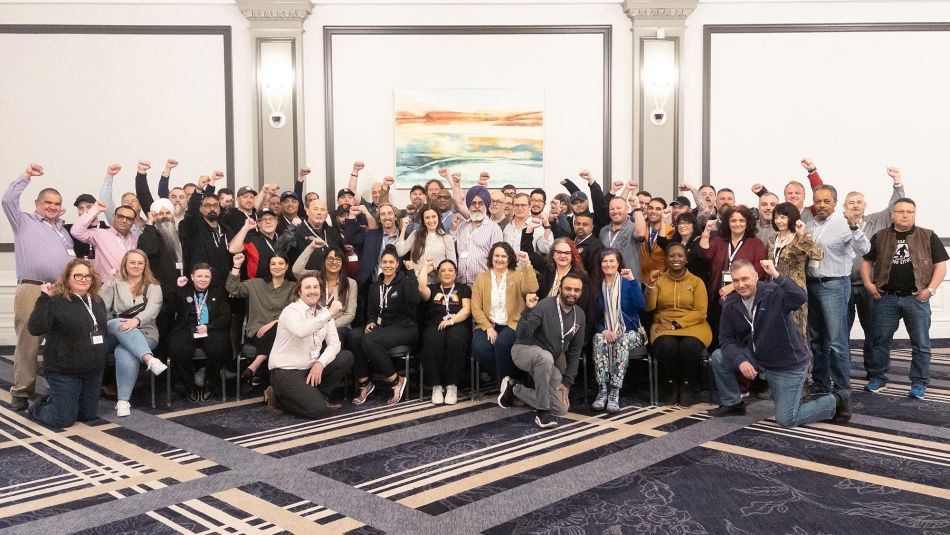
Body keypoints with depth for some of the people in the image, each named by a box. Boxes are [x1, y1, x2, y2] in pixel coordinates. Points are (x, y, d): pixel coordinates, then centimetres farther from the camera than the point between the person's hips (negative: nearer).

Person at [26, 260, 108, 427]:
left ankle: (54, 399, 41)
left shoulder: (98, 301, 7)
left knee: (88, 415, 15)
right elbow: (35, 329, -26)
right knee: (64, 419, -3)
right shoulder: (55, 301, -14)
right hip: (64, 371, -6)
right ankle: (38, 406, 28)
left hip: (93, 371, 7)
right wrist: (44, 299, -29)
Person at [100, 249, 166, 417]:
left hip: (145, 333, -1)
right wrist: (108, 283, -10)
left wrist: (136, 320, -29)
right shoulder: (115, 284, 16)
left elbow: (152, 310, -9)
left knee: (125, 352, -35)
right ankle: (150, 359, -53)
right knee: (119, 324, -36)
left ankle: (123, 401, -33)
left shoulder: (153, 287, 11)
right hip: (115, 333, 2)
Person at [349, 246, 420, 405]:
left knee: (369, 340, -32)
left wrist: (411, 273, -21)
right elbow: (371, 311, 21)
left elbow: (414, 300, -23)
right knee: (354, 335, -26)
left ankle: (396, 380, -16)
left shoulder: (404, 282, -1)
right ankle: (364, 383, -14)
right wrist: (371, 322, -1)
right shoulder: (375, 286, 17)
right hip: (382, 327, 5)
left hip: (404, 328, -5)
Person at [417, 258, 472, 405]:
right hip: (435, 326, 1)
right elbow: (421, 288, -1)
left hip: (458, 325, -1)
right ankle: (436, 386, -30)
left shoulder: (463, 288, 21)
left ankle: (452, 385, -31)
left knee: (455, 339, -38)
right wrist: (425, 267, 14)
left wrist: (451, 320, -13)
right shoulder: (433, 288, 24)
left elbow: (467, 309, 5)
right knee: (433, 340, -36)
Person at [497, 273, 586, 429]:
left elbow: (575, 350, 4)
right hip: (524, 350, -6)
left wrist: (567, 381, -2)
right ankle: (542, 411, -25)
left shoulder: (580, 315, -3)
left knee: (561, 409, -3)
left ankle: (514, 388, 16)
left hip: (550, 363, 6)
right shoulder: (544, 306, -23)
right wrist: (529, 311, -45)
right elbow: (522, 335, -31)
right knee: (545, 357, -42)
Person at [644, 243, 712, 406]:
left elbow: (700, 312, -3)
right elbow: (649, 307, 0)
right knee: (667, 346, -33)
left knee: (689, 346, -34)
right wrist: (651, 285, -14)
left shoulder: (696, 281, 6)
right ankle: (670, 386, -10)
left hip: (692, 325, -1)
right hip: (663, 326, 1)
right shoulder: (659, 279, 10)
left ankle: (687, 387, -11)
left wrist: (676, 324, -14)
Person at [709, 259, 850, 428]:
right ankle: (732, 403, 13)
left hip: (788, 363, -6)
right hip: (757, 356, 6)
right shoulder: (730, 305, -6)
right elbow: (726, 339, -6)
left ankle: (836, 401, 17)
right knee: (719, 357, -8)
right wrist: (740, 360, -21)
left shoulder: (774, 293, -22)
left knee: (786, 420, -6)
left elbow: (801, 298, -42)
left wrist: (776, 275, -46)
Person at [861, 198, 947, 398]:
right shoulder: (879, 237, 7)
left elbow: (941, 265, 1)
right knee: (881, 340, 7)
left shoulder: (928, 237, 3)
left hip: (916, 298, -1)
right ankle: (877, 378, 18)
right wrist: (868, 283, -1)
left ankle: (919, 382, 13)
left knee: (920, 343, 3)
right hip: (886, 298, 1)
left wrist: (930, 289, -8)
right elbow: (867, 262, 13)